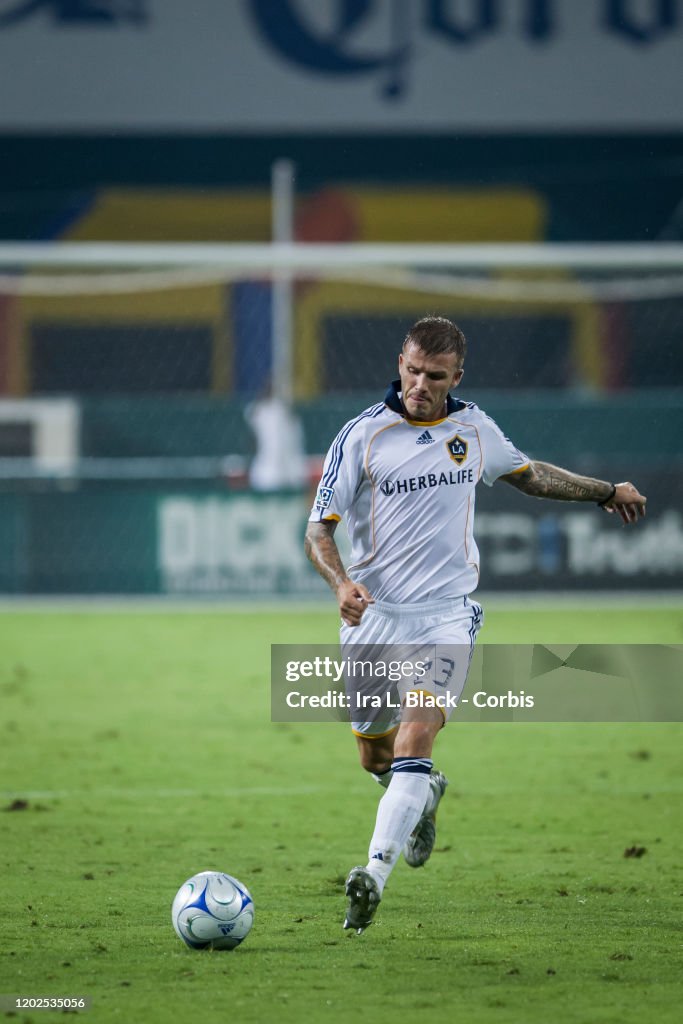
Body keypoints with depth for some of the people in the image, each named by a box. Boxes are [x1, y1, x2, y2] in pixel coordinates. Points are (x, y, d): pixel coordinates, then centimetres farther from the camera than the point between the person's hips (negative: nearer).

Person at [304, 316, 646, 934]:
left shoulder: (473, 428, 4)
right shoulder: (363, 436, -7)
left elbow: (527, 474, 26)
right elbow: (320, 528, -7)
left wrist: (604, 491, 29)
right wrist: (341, 582, -25)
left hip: (446, 612, 0)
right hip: (374, 613, 0)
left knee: (416, 739, -19)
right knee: (375, 756, 12)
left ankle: (375, 874, -27)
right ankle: (426, 793, 47)